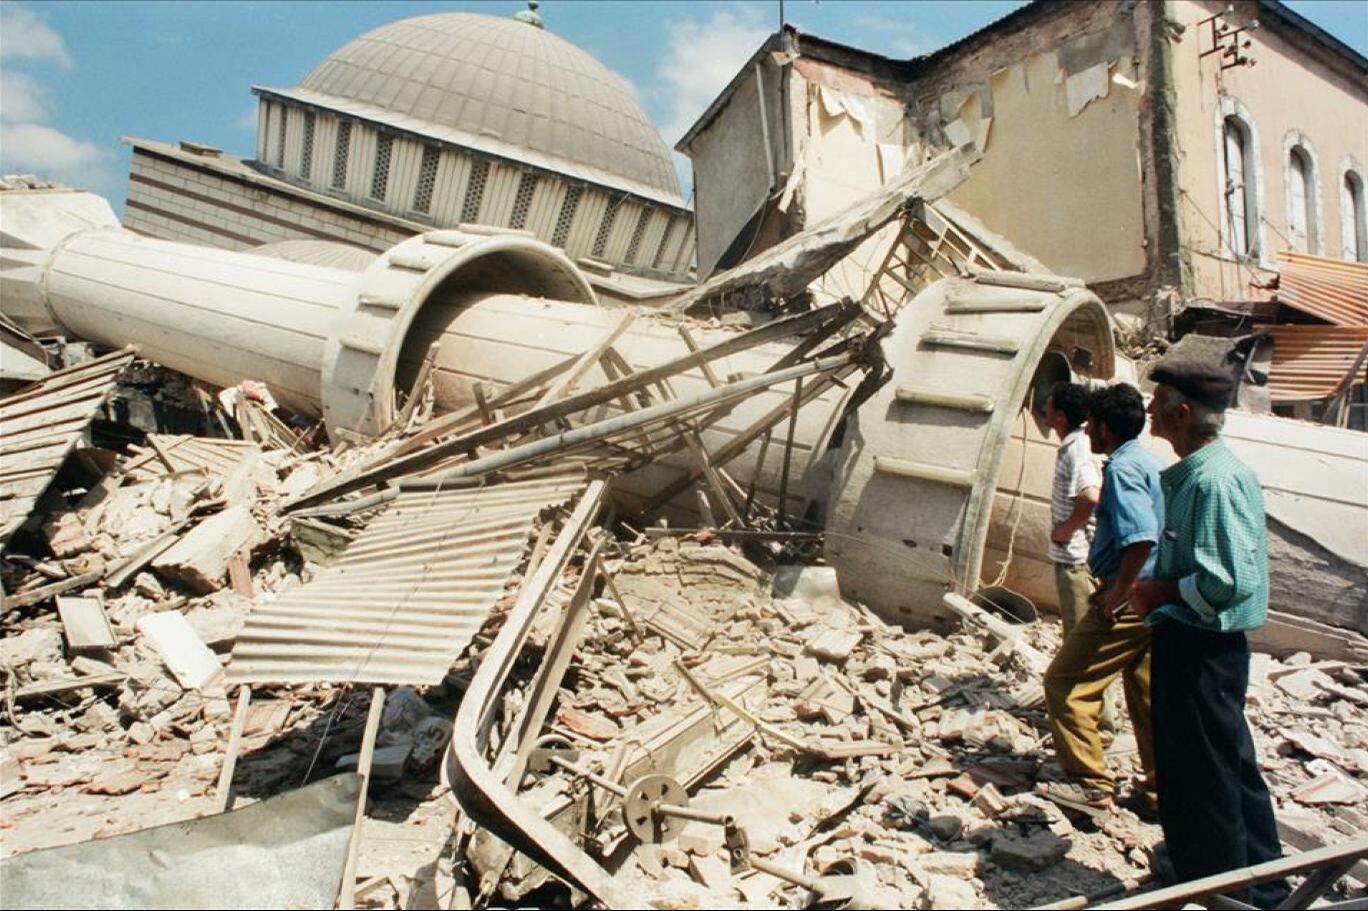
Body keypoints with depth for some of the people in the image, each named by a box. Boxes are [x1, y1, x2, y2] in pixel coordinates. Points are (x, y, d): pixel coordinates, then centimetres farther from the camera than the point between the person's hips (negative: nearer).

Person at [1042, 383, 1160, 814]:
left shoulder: (1122, 468, -16)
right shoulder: (1151, 464, 13)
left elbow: (1141, 538, -29)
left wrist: (1117, 592, -20)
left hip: (1129, 599, -10)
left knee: (1064, 682, -1)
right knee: (1148, 694, 16)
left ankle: (1090, 783, 6)